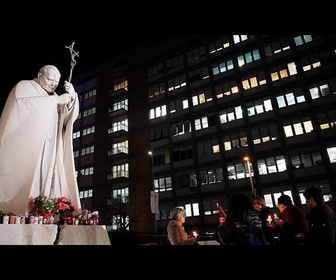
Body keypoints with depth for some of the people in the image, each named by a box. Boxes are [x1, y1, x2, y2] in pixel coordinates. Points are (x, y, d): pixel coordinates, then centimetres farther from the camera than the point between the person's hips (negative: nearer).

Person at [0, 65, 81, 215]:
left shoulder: (53, 97, 24)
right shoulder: (24, 86, 9)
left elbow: (69, 118, 10)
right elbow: (26, 103, -14)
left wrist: (72, 97, -5)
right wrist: (57, 100, -13)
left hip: (48, 151, 5)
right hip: (26, 148, -5)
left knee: (46, 183, -5)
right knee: (23, 181, -12)